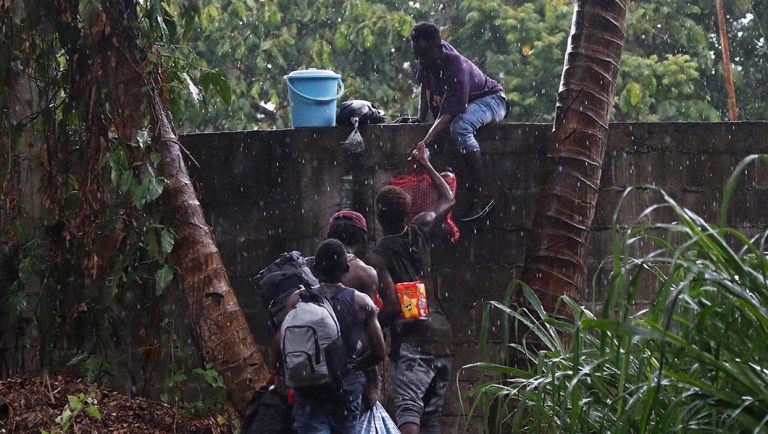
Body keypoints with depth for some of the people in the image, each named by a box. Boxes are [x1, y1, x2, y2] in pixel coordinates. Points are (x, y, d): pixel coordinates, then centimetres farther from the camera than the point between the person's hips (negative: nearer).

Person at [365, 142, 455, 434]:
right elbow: (447, 199, 27)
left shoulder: (377, 257, -7)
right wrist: (425, 164, 37)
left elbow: (392, 306, -15)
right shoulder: (419, 232, 8)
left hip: (411, 342, -6)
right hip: (441, 336, 6)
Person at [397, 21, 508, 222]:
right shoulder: (424, 62, -13)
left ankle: (482, 194, -36)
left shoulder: (455, 66, -36)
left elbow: (448, 114, -43)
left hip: (490, 99, -9)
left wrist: (424, 144, -53)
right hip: (464, 104, 9)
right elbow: (425, 86, 9)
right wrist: (421, 118, -4)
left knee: (459, 127, -40)